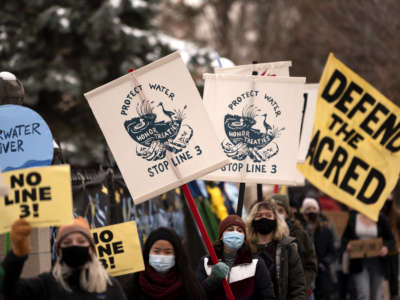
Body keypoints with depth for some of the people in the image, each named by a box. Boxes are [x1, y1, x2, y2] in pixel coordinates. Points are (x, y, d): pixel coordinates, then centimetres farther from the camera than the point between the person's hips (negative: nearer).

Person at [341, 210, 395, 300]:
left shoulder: (381, 219, 2)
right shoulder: (353, 218, 3)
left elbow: (391, 240, 5)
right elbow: (344, 238, 10)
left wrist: (386, 248, -17)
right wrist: (347, 245, -13)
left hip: (377, 263, 1)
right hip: (359, 263, -1)